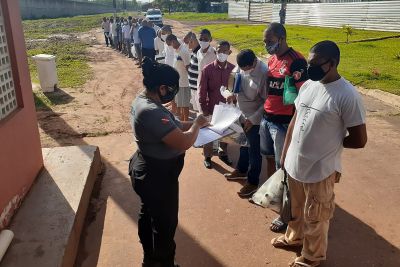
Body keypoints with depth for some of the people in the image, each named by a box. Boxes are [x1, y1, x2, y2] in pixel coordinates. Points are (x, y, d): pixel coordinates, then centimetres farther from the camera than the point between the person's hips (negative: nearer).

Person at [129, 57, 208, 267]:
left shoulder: (142, 100, 1)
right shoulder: (152, 112, -32)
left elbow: (170, 127, 11)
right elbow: (183, 143, -33)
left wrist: (191, 124, 0)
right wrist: (197, 124, -15)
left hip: (146, 171, 11)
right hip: (157, 177, -11)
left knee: (148, 214, 26)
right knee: (165, 223, 11)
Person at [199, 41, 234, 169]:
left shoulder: (233, 69, -5)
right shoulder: (207, 69, -13)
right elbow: (202, 92, -9)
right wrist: (205, 111, -9)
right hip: (212, 108, -2)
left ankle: (223, 153, 42)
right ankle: (207, 157, 33)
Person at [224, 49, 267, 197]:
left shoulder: (264, 72, -25)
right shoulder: (243, 68, -4)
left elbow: (267, 101, -21)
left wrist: (252, 119, -20)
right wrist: (234, 93, -9)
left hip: (255, 120, -7)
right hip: (242, 115, 7)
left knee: (254, 151, 7)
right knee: (243, 145, 24)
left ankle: (252, 182, 22)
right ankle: (241, 170, 45)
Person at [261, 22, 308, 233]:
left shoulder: (296, 62, -15)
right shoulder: (272, 59, 10)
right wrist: (263, 114, 15)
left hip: (283, 123, -8)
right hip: (266, 119, 8)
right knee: (269, 158, 21)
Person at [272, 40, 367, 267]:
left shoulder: (348, 96, -21)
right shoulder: (308, 85, 0)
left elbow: (359, 140, -16)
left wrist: (329, 142, -3)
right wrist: (284, 154, 11)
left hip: (320, 171, -6)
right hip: (294, 164, 6)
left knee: (315, 218, 16)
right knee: (296, 209, 27)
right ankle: (294, 237, 54)